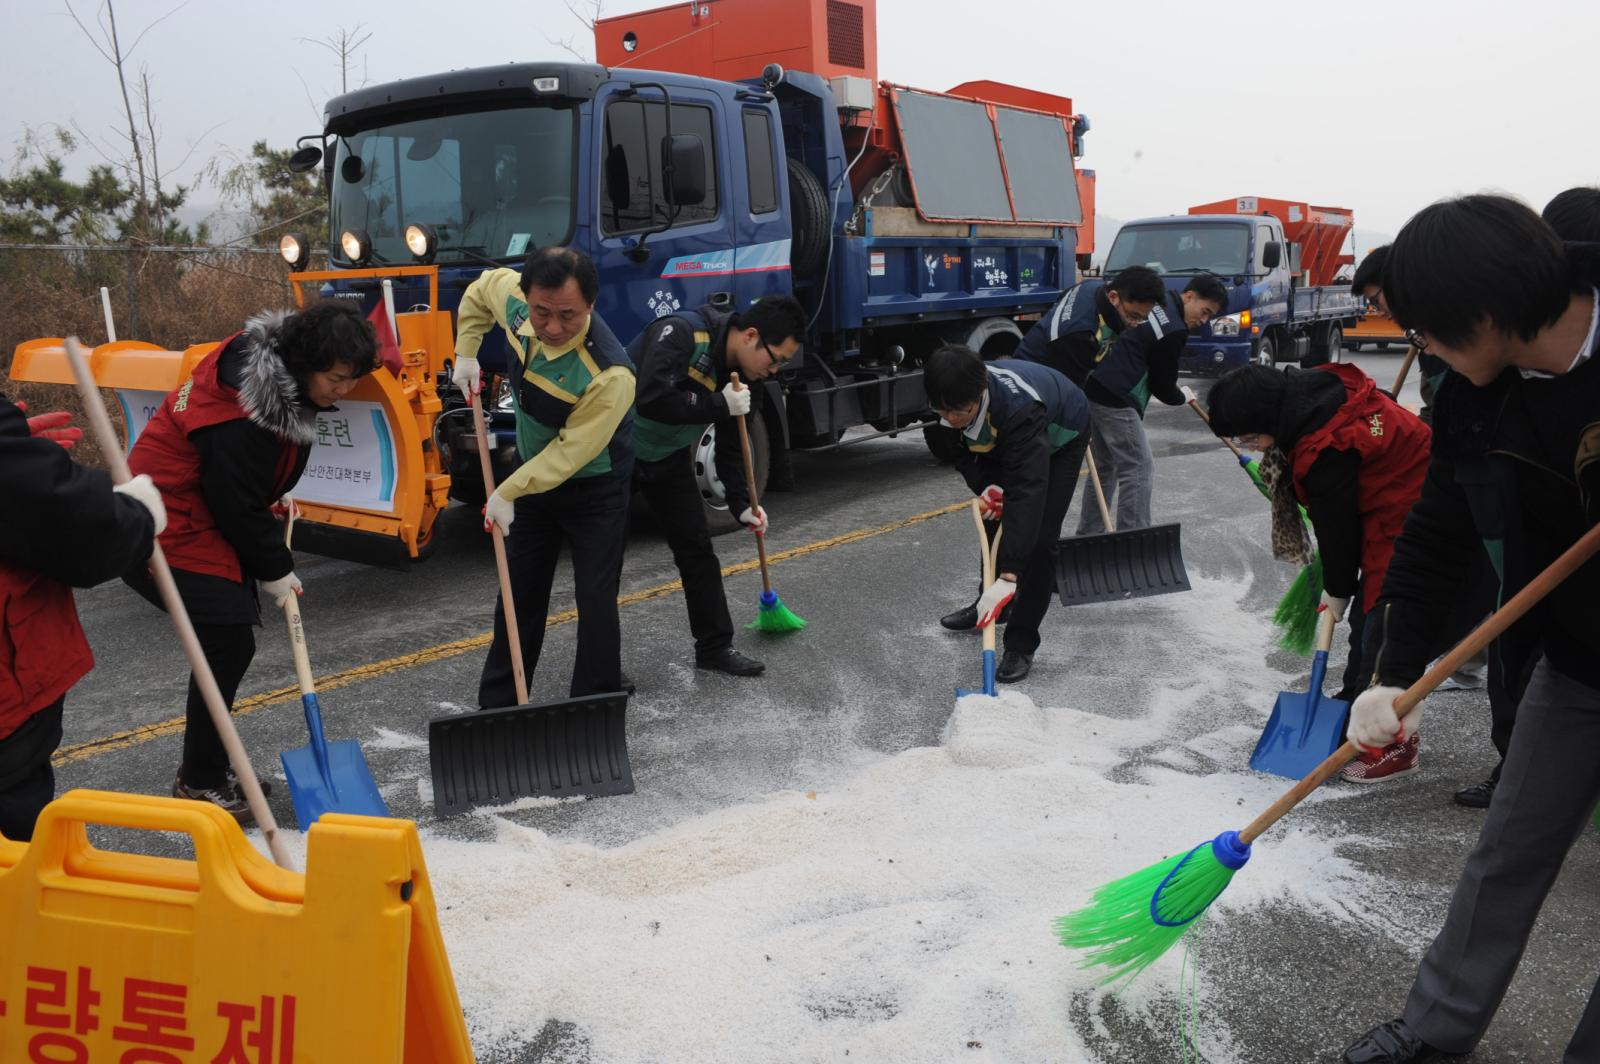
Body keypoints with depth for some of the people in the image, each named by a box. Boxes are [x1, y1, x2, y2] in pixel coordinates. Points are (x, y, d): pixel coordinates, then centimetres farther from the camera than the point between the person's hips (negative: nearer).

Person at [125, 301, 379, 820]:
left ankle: (208, 767, 26)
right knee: (229, 644, -10)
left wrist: (273, 507, 11)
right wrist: (274, 570, -11)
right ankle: (198, 782, 5)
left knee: (230, 644, 12)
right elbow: (236, 504, -23)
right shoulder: (244, 416, -31)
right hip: (175, 531, -10)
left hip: (208, 517, 10)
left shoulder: (279, 372, -2)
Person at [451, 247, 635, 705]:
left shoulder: (610, 374, -37)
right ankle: (497, 705, 27)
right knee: (518, 595, 14)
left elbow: (572, 450, -28)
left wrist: (507, 493, -21)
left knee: (596, 600, -4)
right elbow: (480, 289, 7)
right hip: (533, 471, 6)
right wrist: (466, 354, 1)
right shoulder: (512, 294, -19)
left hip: (594, 487, -6)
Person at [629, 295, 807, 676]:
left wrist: (741, 504, 1)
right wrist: (720, 405, -32)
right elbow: (652, 400, -39)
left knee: (697, 549, 6)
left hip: (669, 459, 7)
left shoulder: (739, 373, -4)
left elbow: (730, 447, 5)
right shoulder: (680, 333, -29)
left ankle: (715, 646, 17)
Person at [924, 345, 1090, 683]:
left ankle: (1021, 645, -7)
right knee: (995, 517, 17)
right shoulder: (953, 397, -29)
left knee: (1039, 537, -15)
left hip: (1060, 437, -6)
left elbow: (1028, 492, -54)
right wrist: (984, 485, -25)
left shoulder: (1018, 408, -48)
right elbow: (959, 446, -7)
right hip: (1004, 441, 6)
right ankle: (988, 604, 40)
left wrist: (1008, 577, -59)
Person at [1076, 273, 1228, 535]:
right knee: (1139, 468, -6)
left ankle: (1089, 534, 23)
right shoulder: (1173, 331, -12)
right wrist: (1182, 397, 17)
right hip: (1116, 400, -10)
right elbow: (1162, 385, -5)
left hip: (1093, 389, 10)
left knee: (1105, 466, 17)